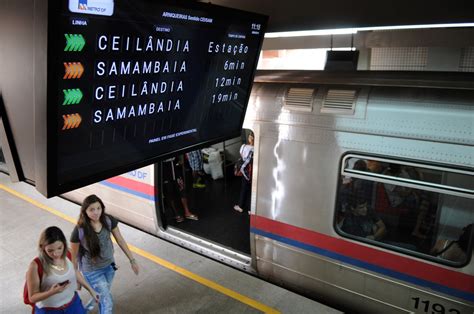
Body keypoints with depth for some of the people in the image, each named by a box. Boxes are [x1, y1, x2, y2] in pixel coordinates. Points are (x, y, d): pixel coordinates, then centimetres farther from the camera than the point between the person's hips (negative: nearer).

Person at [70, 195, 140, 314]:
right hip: (92, 270, -4)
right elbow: (74, 256, -12)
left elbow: (120, 241, -5)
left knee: (104, 295, 25)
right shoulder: (79, 231, -26)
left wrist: (132, 260, -2)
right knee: (108, 301, -3)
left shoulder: (109, 221, -17)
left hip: (109, 265, 4)